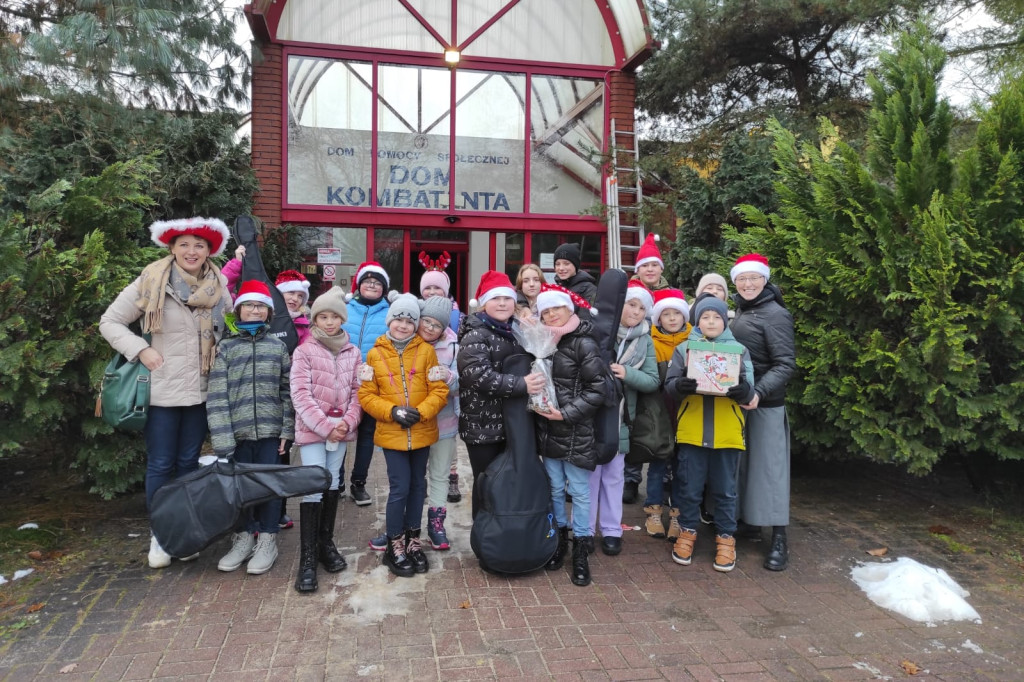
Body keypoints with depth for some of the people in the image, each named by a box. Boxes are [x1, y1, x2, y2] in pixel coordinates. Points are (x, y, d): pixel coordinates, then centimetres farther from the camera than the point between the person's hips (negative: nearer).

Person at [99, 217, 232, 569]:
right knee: (160, 465, 4)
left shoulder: (218, 286, 2)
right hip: (161, 390, -3)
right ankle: (159, 534, 20)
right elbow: (109, 322, -2)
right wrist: (141, 350, -13)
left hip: (200, 391, 3)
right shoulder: (150, 283, -8)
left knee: (188, 463, 13)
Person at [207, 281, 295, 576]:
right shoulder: (226, 347, 3)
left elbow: (287, 392, 6)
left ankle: (267, 540, 16)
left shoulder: (278, 347, 7)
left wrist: (287, 430, -1)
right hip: (237, 431, 0)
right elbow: (217, 396, -3)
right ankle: (244, 537, 23)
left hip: (270, 431, 0)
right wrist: (223, 438, -11)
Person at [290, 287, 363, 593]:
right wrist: (325, 426, -16)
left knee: (333, 482, 13)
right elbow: (301, 395, -11)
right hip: (312, 429, -4)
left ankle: (326, 543, 28)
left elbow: (357, 391, 6)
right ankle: (307, 557, -4)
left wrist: (348, 421, -10)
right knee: (314, 485, -10)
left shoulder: (352, 353, 7)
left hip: (341, 428, 4)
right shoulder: (304, 351, -4)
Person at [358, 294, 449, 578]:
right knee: (400, 488, -3)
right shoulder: (375, 354, -1)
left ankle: (412, 540, 29)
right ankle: (395, 546, 15)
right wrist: (392, 411, -15)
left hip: (422, 432, 2)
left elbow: (439, 390, -2)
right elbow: (366, 395, -1)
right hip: (392, 434, -2)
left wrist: (420, 412, -17)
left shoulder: (426, 350, 0)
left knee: (417, 485, 13)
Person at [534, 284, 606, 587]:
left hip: (577, 433, -5)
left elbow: (597, 388, -13)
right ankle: (558, 539, 30)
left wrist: (567, 413, -17)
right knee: (554, 488, 14)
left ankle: (581, 551, 15)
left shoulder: (584, 344, -10)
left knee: (579, 492, 3)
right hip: (548, 430, 6)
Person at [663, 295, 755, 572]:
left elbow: (748, 392, -1)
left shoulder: (739, 350, 6)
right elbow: (669, 385, -3)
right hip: (692, 431, 0)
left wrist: (741, 388, -25)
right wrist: (680, 385, -25)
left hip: (727, 433, 0)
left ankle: (726, 538, 24)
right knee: (690, 488, 9)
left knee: (725, 490, 10)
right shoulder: (684, 348, 6)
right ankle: (687, 532, 27)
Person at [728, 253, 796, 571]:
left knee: (769, 465, -4)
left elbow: (786, 364, -17)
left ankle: (779, 540, 4)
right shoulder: (740, 312, 13)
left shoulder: (775, 315, -11)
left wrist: (760, 393, -29)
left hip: (765, 403, -7)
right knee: (743, 463, 12)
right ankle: (750, 521, 25)